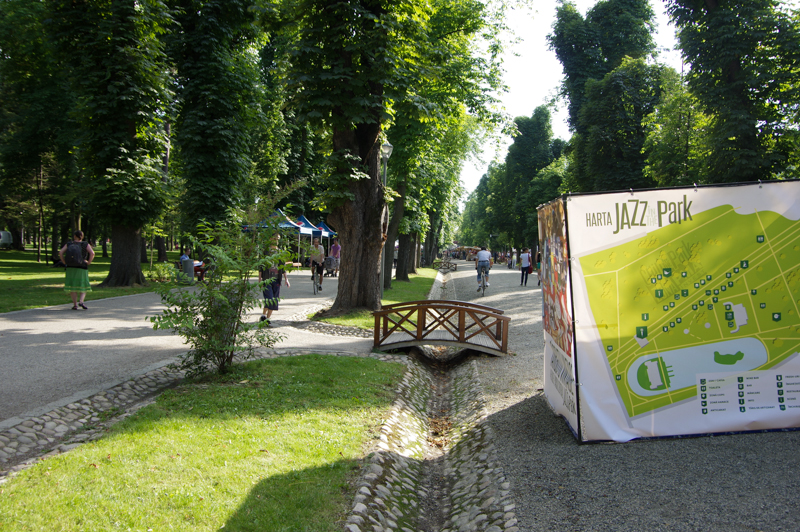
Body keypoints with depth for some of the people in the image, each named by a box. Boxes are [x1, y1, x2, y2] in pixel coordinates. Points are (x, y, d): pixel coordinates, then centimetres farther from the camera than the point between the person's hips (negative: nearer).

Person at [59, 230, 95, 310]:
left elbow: (60, 253, -5)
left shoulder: (69, 244, 4)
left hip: (71, 268, 2)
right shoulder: (85, 244, -1)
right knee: (84, 287, 7)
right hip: (82, 268, -1)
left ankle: (75, 305, 6)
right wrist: (88, 263, -8)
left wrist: (65, 262, 1)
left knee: (72, 286, 9)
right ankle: (81, 301, -14)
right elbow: (92, 253, -16)